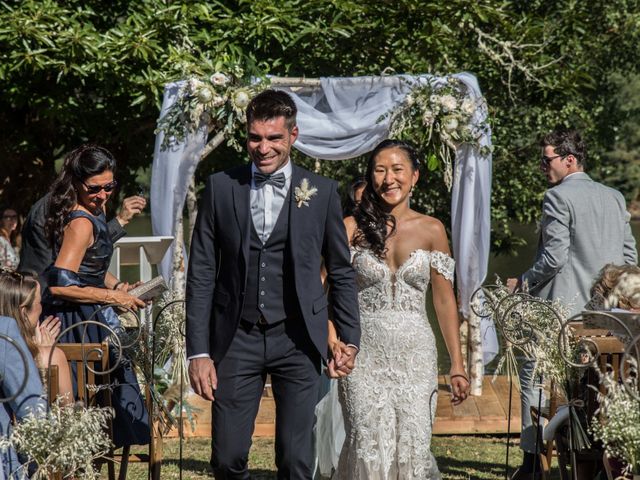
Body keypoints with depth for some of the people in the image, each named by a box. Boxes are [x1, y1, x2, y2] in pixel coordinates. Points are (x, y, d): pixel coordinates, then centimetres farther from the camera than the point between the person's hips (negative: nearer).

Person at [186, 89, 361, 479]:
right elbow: (202, 273, 3)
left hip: (297, 341, 0)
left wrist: (350, 338, 5)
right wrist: (198, 351, -2)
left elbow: (341, 271, 10)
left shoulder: (322, 191, 3)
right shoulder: (221, 187, 3)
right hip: (237, 340, 0)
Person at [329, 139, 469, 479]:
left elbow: (445, 301, 7)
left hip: (415, 353, 1)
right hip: (364, 352, -1)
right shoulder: (353, 228, 1)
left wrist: (457, 365, 3)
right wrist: (331, 337, -25)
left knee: (413, 448, -4)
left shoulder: (431, 230, 5)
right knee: (369, 447, -10)